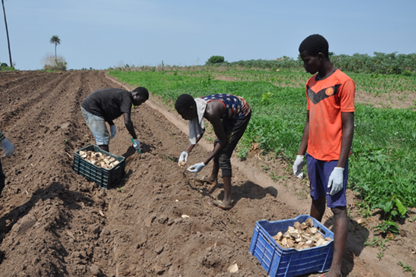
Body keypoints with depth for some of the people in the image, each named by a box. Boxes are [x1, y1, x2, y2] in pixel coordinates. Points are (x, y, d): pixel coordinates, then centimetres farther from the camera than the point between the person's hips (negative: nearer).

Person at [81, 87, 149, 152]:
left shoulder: (122, 94, 14)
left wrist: (112, 125, 8)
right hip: (90, 108, -11)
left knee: (105, 138, 16)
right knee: (103, 141, -11)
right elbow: (127, 122, -26)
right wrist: (135, 139, -16)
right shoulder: (127, 98, -16)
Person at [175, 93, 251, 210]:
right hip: (229, 113, 9)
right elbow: (200, 131, 4)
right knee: (217, 144, 22)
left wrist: (204, 163, -26)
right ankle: (213, 177, 47)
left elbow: (223, 140, -26)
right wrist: (186, 151, -4)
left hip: (241, 114, -9)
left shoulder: (210, 112, -37)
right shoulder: (196, 105, -12)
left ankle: (227, 201, -8)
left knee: (224, 154, -12)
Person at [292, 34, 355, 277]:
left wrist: (339, 167, -17)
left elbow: (348, 127, -15)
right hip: (314, 155, 7)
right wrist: (301, 154, 13)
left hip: (334, 158, -7)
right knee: (317, 199, 18)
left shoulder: (343, 83, -14)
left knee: (338, 208, -3)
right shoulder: (311, 83, 8)